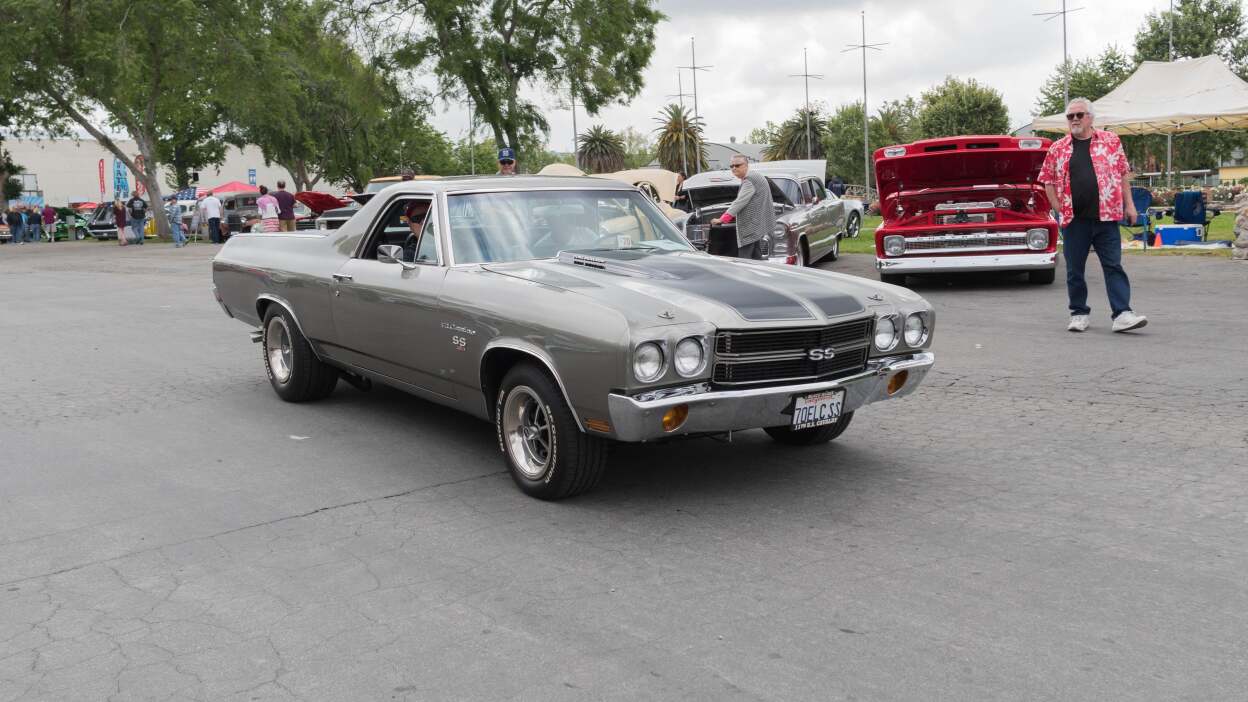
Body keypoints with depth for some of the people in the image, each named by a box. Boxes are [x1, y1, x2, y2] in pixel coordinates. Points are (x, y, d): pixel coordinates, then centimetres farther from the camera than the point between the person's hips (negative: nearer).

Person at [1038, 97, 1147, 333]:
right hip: (1073, 220, 1)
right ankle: (1079, 314, 18)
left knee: (1113, 266, -4)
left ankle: (1122, 314, -6)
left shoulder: (1111, 141, 7)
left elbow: (1123, 174, 9)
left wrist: (1129, 205, 4)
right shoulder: (1058, 148, 7)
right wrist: (1058, 208, 1)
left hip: (1106, 217, -1)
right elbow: (1048, 181, 11)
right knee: (1074, 269, 7)